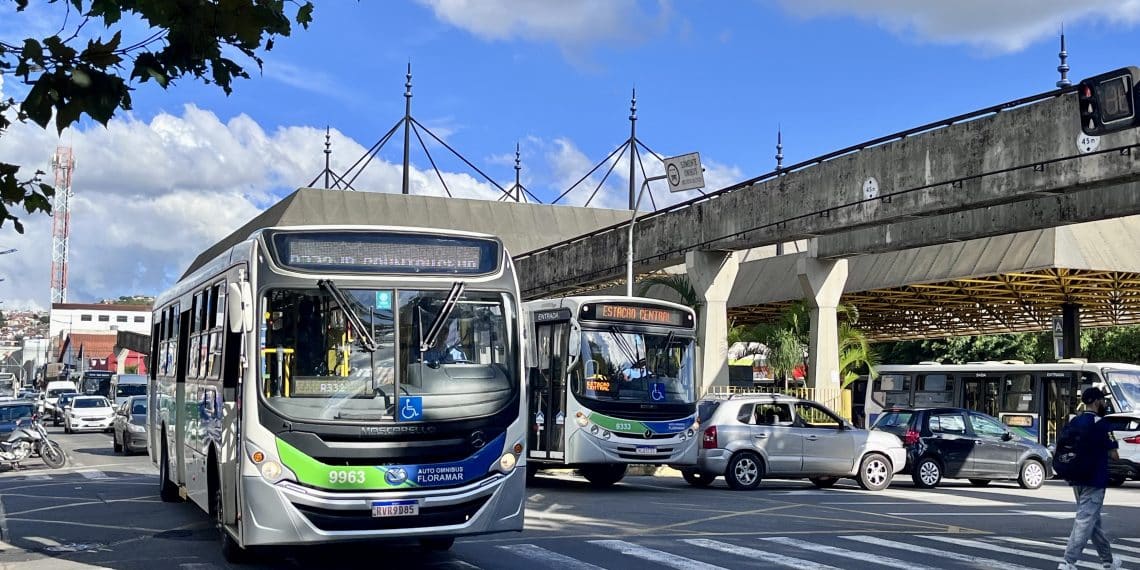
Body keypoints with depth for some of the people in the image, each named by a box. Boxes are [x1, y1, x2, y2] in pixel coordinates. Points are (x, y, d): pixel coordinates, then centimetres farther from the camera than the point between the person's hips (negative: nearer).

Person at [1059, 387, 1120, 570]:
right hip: (1094, 480, -7)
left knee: (1093, 520, 16)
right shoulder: (1101, 424, -13)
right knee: (1085, 521, -7)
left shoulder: (1074, 422, 8)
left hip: (1077, 479, 8)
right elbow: (1113, 454, -12)